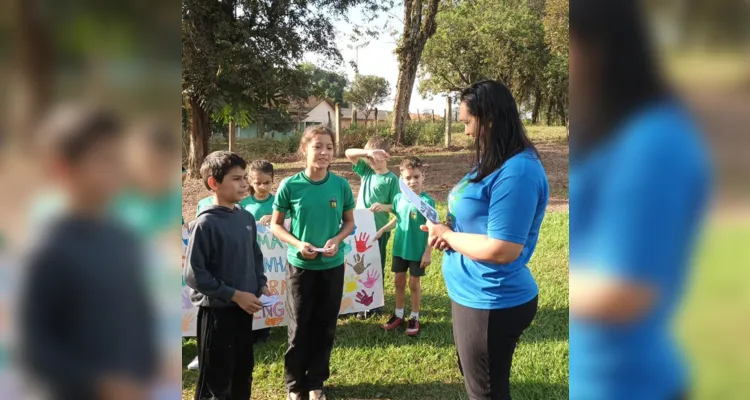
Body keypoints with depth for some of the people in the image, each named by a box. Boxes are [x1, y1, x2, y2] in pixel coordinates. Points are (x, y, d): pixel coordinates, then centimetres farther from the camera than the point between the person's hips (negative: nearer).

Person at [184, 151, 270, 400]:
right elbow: (194, 274, -18)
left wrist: (261, 285, 0)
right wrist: (234, 294, -18)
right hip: (216, 310, -7)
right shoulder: (206, 223, -18)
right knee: (216, 380, 7)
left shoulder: (247, 218, 3)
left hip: (244, 307, 7)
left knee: (243, 371, 20)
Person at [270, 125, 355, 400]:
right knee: (299, 327, 10)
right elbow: (275, 225, -2)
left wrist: (337, 239, -15)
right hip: (300, 266, -1)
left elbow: (349, 222, 5)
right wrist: (297, 244, -19)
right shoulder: (290, 186, -11)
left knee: (325, 327, 12)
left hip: (332, 266, 2)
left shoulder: (341, 185, -7)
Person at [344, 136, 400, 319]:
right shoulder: (366, 170, 4)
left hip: (378, 229, -4)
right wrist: (367, 152, -21)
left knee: (376, 267, 9)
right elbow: (349, 153, -5)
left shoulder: (392, 179, -8)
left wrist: (384, 207, -28)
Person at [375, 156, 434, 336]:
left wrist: (428, 252, -15)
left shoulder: (427, 201, -17)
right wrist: (382, 230, 3)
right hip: (399, 248, 5)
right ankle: (398, 314, 31)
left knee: (414, 283, 9)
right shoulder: (399, 198, -3)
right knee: (399, 282, 15)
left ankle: (414, 317, 26)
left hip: (417, 251, -5)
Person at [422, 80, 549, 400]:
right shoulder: (494, 163, 7)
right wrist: (447, 230, -1)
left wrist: (447, 236, -16)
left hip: (492, 304, -10)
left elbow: (502, 250, -30)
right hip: (474, 296, 10)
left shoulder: (517, 172, -26)